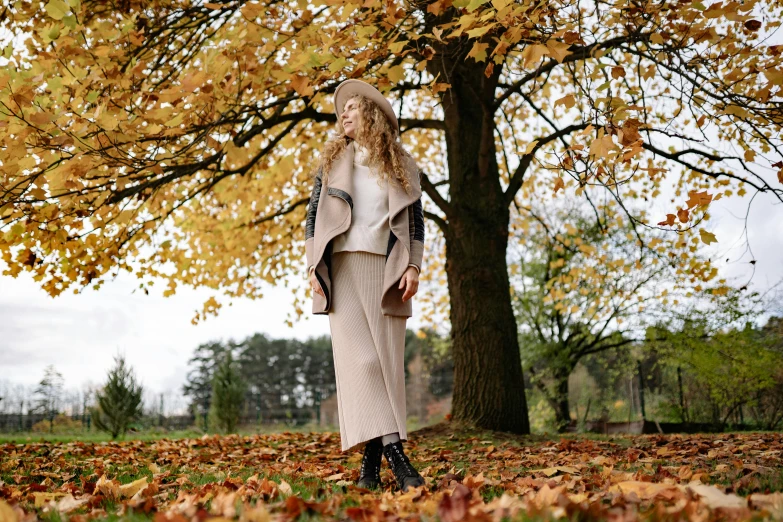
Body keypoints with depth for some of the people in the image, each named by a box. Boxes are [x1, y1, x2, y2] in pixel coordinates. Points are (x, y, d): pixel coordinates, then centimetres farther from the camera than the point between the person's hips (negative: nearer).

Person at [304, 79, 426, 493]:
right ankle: (393, 450, -13)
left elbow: (416, 219, 10)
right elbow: (313, 214, 11)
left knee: (386, 359, -4)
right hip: (343, 267, 0)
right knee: (358, 357, -12)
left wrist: (413, 266, -3)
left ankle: (372, 457, 0)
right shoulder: (331, 160, 14)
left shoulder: (402, 164, 13)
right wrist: (314, 266, 0)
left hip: (386, 269, 0)